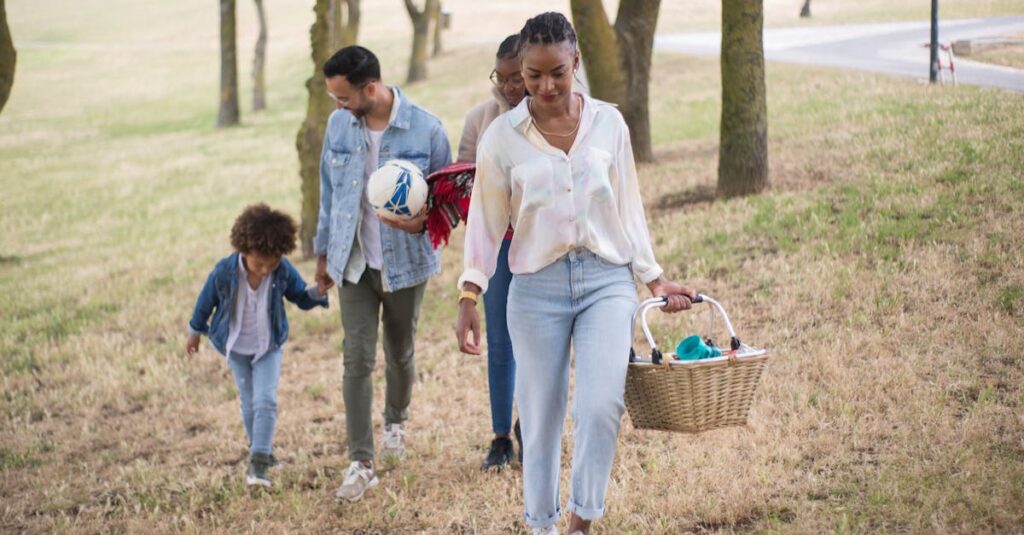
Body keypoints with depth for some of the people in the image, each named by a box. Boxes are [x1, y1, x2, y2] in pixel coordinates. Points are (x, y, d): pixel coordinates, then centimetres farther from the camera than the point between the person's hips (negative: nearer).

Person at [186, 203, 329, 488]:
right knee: (249, 403, 10)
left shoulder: (284, 271, -21)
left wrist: (319, 293, -26)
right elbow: (206, 301, -7)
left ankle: (259, 462, -12)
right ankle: (261, 450, 30)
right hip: (236, 348, 0)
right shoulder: (224, 272, -26)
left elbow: (302, 298, -3)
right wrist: (194, 333, 8)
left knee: (266, 401, -12)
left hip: (269, 347, 0)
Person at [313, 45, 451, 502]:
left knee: (400, 354, 15)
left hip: (405, 262, -1)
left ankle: (396, 421, 45)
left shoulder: (426, 129, -13)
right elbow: (329, 191, 9)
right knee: (358, 358, -5)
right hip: (353, 262, 2)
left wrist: (423, 221, -24)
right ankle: (361, 463, -3)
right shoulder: (339, 124, -3)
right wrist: (323, 252, 13)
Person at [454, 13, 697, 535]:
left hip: (607, 281, 0)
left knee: (601, 406, -17)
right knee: (541, 418, 4)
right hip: (537, 287, 0)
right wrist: (469, 296, -4)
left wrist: (655, 279, 9)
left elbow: (628, 210, 11)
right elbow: (486, 220, 3)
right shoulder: (503, 135, -1)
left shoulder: (608, 123, 4)